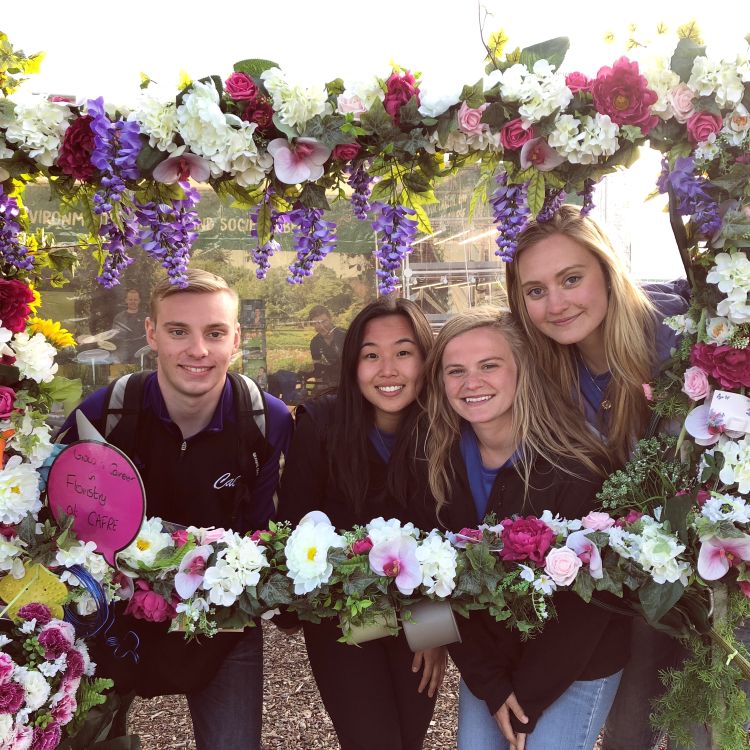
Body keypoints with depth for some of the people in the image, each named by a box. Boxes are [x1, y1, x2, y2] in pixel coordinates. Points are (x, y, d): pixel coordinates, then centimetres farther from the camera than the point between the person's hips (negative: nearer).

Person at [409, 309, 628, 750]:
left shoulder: (575, 468, -26)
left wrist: (528, 698, -11)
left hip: (578, 667, -3)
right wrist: (489, 683, -10)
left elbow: (587, 599, -18)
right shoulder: (439, 461, -13)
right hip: (486, 661, 4)